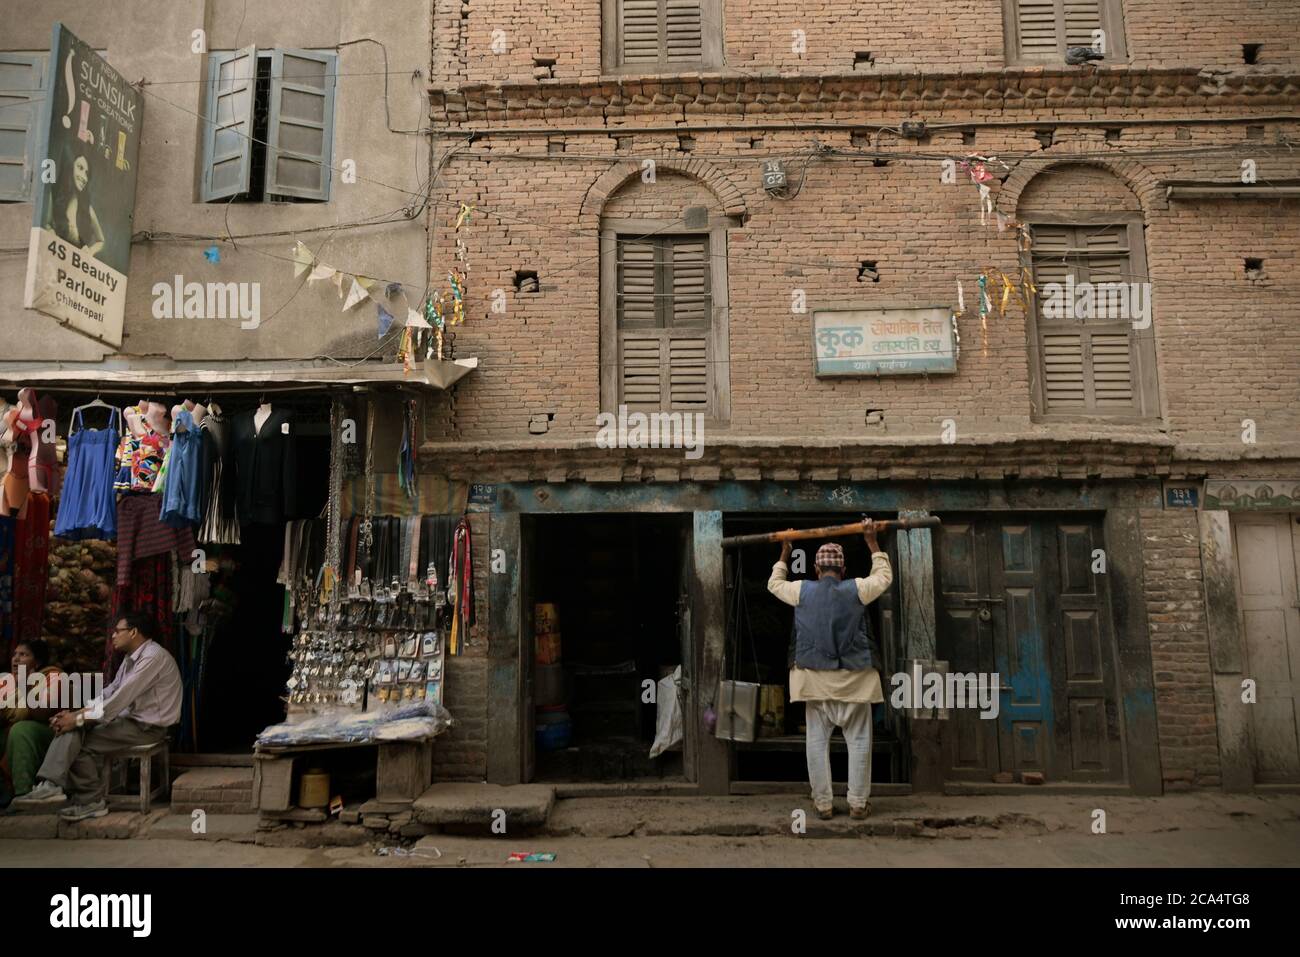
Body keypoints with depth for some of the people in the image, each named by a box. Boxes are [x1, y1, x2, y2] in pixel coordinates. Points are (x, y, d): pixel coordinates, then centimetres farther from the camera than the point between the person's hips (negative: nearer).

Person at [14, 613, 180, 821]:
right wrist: (76, 714, -4)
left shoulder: (153, 656, -20)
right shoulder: (132, 658, 14)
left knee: (83, 743, -12)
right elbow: (109, 693, 10)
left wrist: (79, 719, -18)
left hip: (148, 726, -9)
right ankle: (50, 785, -17)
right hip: (132, 718, 9)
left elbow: (121, 698, -24)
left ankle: (91, 801, -1)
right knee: (72, 729, -7)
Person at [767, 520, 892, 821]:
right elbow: (884, 576, 14)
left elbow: (774, 584, 19)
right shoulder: (856, 589, -5)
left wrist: (784, 554, 29)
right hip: (853, 679, -1)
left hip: (815, 679, 1)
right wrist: (872, 542, 19)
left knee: (817, 740, 7)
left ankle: (823, 804, 11)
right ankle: (858, 804, 11)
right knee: (858, 740, 9)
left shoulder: (802, 591, -2)